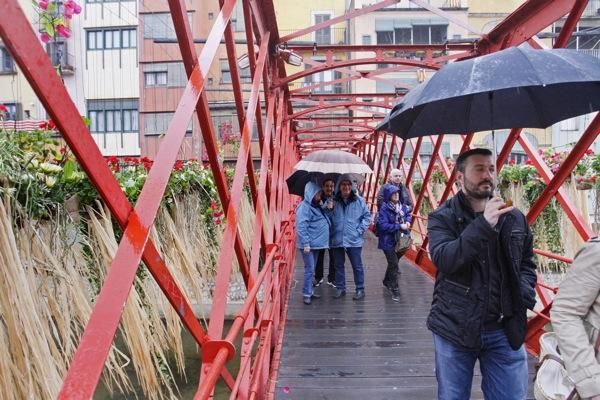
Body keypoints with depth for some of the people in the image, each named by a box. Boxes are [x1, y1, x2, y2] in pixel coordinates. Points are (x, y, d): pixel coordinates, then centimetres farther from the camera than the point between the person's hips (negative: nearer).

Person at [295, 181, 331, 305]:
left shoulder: (316, 206, 12)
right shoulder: (304, 207, -16)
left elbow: (323, 222, 24)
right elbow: (301, 227, -22)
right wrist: (306, 243, -24)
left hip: (316, 243, 9)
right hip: (309, 244, -9)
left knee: (312, 269, 15)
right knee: (309, 269, -4)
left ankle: (310, 291, 25)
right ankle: (307, 294, 6)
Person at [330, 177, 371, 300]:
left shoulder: (359, 200, -3)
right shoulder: (334, 201, 1)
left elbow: (367, 216, 1)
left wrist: (360, 230, -6)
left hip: (354, 240, -2)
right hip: (337, 240, 2)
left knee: (357, 266, 5)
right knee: (338, 265, 13)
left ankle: (360, 289, 18)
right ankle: (340, 288, 26)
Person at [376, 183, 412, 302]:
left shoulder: (402, 206, 0)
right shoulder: (384, 208, -19)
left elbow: (408, 214, 18)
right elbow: (383, 225, -24)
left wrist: (407, 221, -5)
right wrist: (399, 226, -23)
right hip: (389, 241, -6)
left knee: (393, 262, 21)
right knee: (394, 264, -7)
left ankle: (387, 281, 44)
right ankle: (395, 290, 4)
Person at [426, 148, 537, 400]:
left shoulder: (515, 218, 5)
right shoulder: (442, 217, -7)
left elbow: (527, 264, 17)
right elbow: (443, 259, -24)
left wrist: (524, 292, -1)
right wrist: (483, 224, -28)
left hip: (505, 329, 3)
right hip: (454, 328, -2)